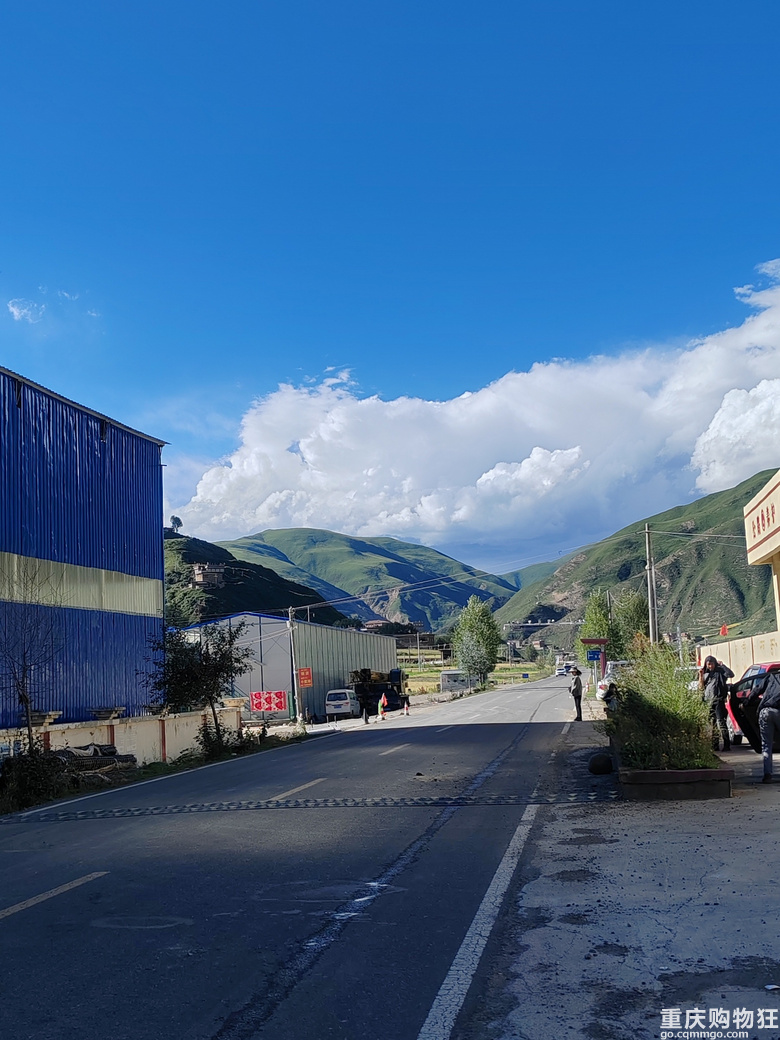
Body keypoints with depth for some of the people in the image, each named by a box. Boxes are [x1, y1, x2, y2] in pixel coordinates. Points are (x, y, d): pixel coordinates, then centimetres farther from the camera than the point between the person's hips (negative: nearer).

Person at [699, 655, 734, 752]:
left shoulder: (720, 671, 3)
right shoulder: (705, 674, 18)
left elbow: (731, 675, -14)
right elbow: (701, 688, 14)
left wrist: (722, 665, -15)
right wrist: (701, 676, 2)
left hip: (718, 700, -6)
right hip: (708, 701, 6)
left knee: (721, 722, -13)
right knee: (712, 723, 7)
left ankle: (727, 745, -15)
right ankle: (714, 745, 11)